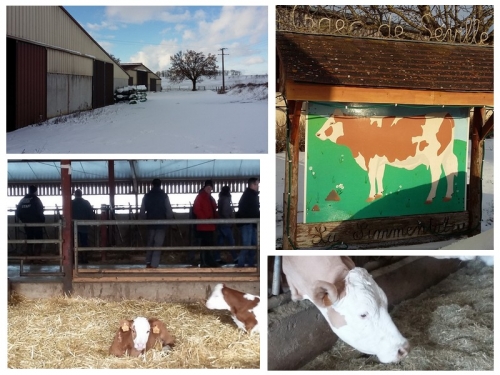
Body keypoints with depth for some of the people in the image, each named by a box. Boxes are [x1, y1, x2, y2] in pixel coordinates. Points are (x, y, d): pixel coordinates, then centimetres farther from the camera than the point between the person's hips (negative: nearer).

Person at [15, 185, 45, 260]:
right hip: (37, 223, -5)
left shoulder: (22, 200, 6)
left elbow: (18, 213, 7)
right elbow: (39, 212, -17)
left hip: (27, 224, 5)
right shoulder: (36, 199, -11)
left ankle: (30, 257, 15)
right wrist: (43, 219, -3)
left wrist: (24, 220, 18)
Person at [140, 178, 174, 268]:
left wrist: (145, 220, 16)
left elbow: (142, 211, 3)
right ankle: (154, 265, -8)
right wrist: (170, 220, 5)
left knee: (150, 243, 16)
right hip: (161, 223, -3)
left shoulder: (147, 196, 4)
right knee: (158, 245, -2)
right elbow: (169, 211, -9)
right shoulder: (164, 195, -5)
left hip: (150, 223, 3)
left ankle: (148, 263, 9)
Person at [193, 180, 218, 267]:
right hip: (203, 225, -8)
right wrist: (206, 218, -18)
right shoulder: (200, 197, -3)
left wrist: (214, 218, 4)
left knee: (209, 244, 10)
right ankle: (204, 263, -9)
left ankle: (210, 263, 14)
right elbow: (196, 210, -13)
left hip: (210, 225, 8)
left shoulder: (211, 198, 21)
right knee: (204, 244, -10)